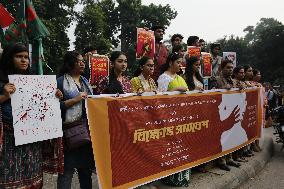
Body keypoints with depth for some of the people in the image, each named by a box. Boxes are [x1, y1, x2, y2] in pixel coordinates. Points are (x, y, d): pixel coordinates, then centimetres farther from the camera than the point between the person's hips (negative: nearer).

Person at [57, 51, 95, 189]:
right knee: (68, 167, -3)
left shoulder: (85, 81, 17)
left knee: (86, 164, 16)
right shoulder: (60, 82, -5)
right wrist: (74, 100, -18)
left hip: (87, 129, 7)